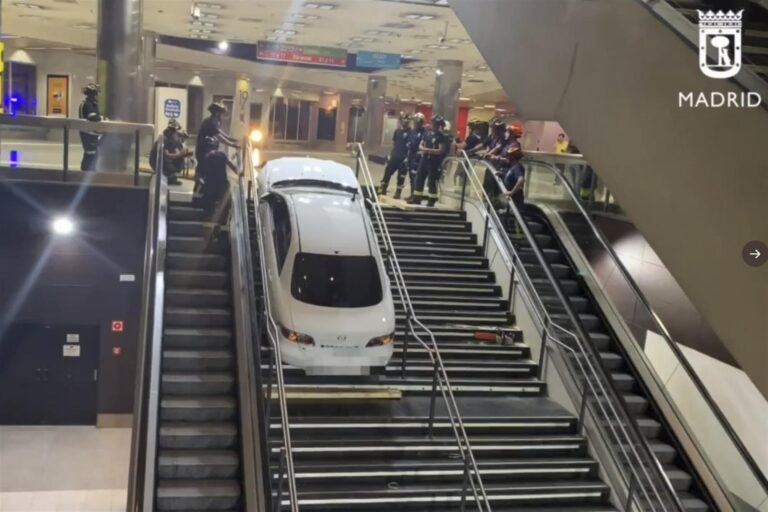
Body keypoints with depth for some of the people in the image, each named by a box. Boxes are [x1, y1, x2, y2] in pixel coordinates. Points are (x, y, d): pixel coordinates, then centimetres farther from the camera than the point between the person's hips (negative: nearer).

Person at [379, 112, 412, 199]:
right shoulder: (398, 130, 11)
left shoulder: (410, 132, -8)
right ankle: (383, 190, 18)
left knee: (401, 176, 1)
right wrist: (391, 153, 15)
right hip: (394, 156, 6)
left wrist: (408, 157, -18)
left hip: (403, 157, -6)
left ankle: (398, 193, 10)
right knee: (388, 171, 7)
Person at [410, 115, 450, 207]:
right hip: (425, 160, 7)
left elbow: (441, 151, -17)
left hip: (435, 162, -7)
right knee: (419, 179, 9)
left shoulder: (443, 137, -8)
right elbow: (421, 146, 12)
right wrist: (424, 149, -12)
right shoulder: (428, 134, 11)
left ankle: (431, 200, 5)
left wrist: (427, 150, -19)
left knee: (432, 181, -3)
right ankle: (417, 198, 18)